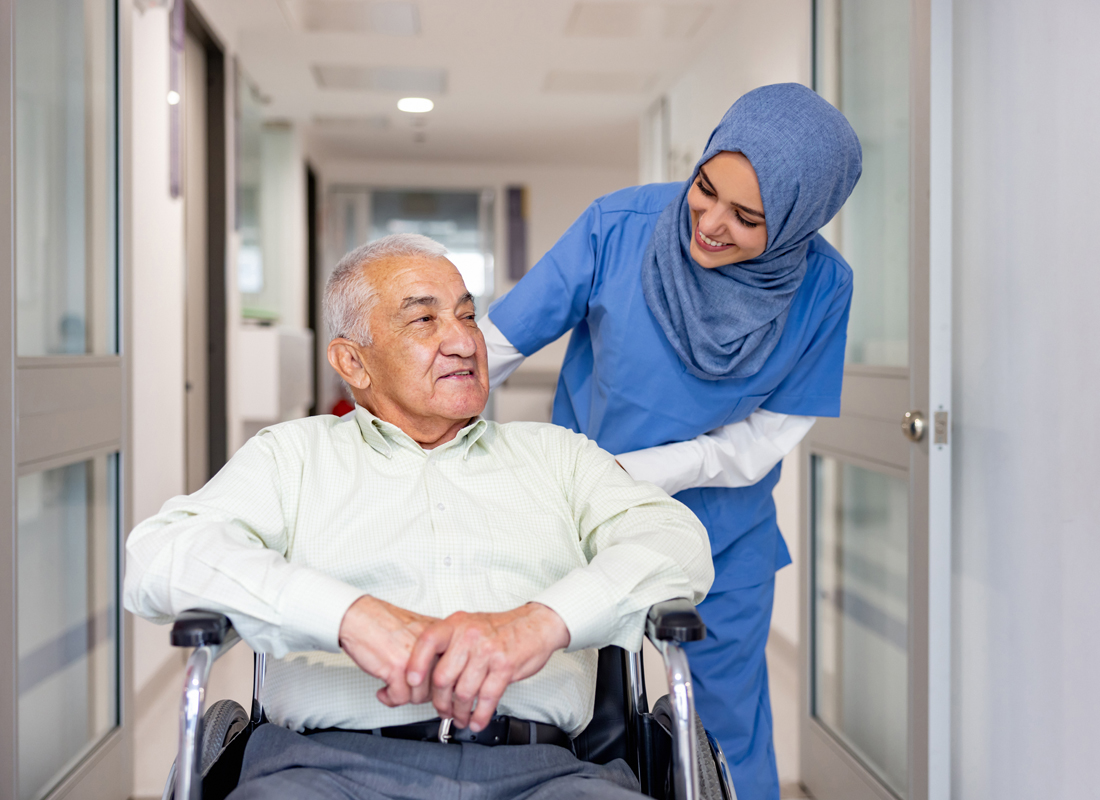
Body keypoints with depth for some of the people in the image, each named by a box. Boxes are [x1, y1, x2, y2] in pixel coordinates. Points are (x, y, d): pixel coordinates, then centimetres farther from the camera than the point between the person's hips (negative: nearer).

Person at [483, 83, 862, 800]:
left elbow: (760, 441, -12)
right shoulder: (620, 226, -20)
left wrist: (615, 472, -19)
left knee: (731, 719, 14)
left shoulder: (821, 288, -17)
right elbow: (494, 343, -15)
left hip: (723, 535, 0)